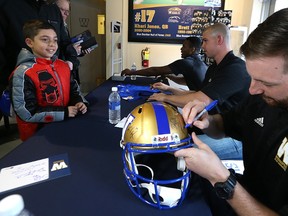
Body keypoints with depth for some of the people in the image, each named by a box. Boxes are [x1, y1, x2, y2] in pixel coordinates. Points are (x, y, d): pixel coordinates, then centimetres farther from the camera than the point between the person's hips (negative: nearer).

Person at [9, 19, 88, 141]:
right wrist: (64, 113, -19)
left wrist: (79, 102, -4)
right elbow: (27, 113, -18)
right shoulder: (23, 74, -16)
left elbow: (74, 89, 18)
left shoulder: (63, 66, 6)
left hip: (65, 125, 7)